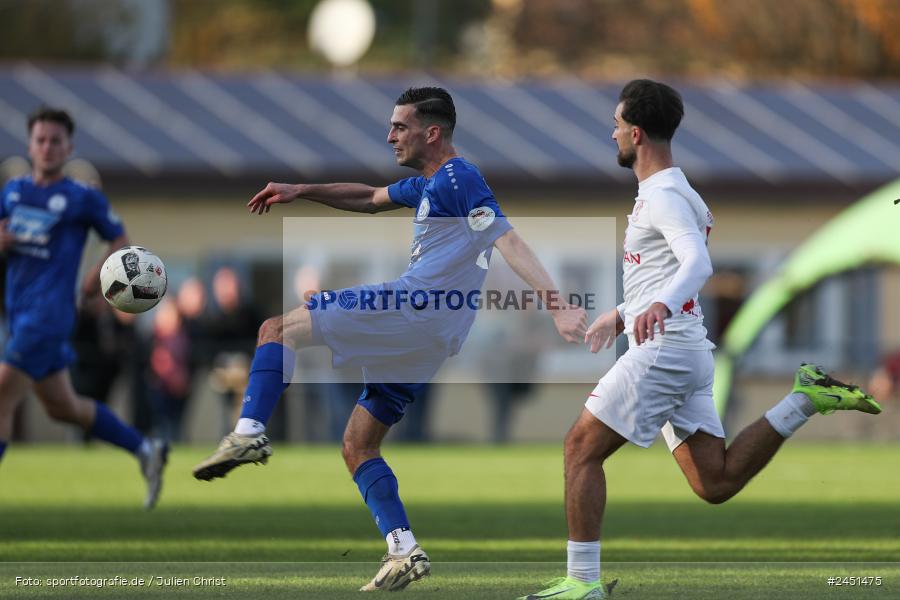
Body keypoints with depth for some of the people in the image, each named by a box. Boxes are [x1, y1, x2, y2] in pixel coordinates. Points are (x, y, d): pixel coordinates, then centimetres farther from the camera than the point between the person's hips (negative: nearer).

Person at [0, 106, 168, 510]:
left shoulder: (84, 199, -2)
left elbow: (120, 241, 7)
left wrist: (99, 275, -9)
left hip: (49, 315, -7)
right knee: (62, 408, 15)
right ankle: (146, 451, 30)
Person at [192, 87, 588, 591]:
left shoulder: (458, 179, -7)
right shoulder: (428, 184, 23)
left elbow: (506, 238, -20)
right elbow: (370, 199, 40)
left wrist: (553, 299, -31)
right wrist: (301, 191, 33)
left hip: (412, 309, -10)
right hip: (427, 341, 10)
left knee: (278, 329, -6)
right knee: (359, 445, 13)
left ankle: (250, 433, -23)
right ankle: (406, 553, 4)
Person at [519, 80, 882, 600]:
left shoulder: (664, 197, -10)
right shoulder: (675, 193, 22)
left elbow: (698, 264, -28)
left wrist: (660, 305, -46)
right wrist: (620, 316, 41)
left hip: (663, 348, -10)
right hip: (689, 350, 10)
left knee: (581, 448, -5)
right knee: (716, 483, 4)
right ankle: (806, 400, 0)